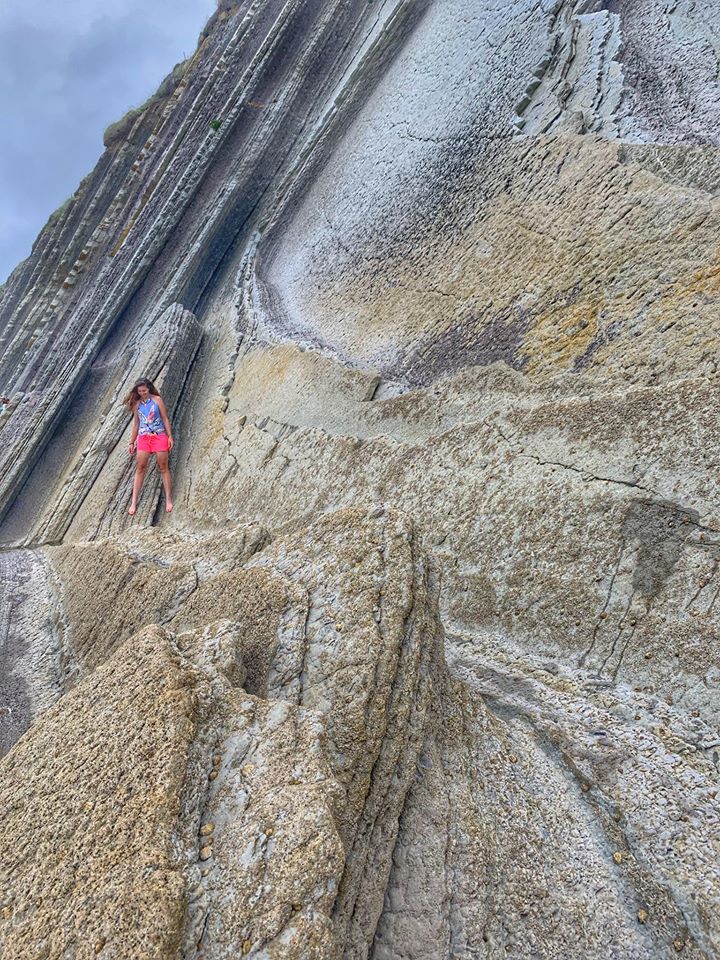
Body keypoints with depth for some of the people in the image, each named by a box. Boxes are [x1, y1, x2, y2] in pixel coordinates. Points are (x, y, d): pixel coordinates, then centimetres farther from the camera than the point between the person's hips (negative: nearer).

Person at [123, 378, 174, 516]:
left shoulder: (157, 400, 1)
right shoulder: (137, 404, 10)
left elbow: (165, 419, 1)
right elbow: (136, 424, 14)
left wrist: (170, 436, -6)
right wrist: (132, 442, 13)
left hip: (159, 436, -3)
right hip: (143, 438, 3)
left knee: (163, 467, 0)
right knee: (140, 468, -1)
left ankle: (168, 500, 4)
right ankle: (134, 502, -1)